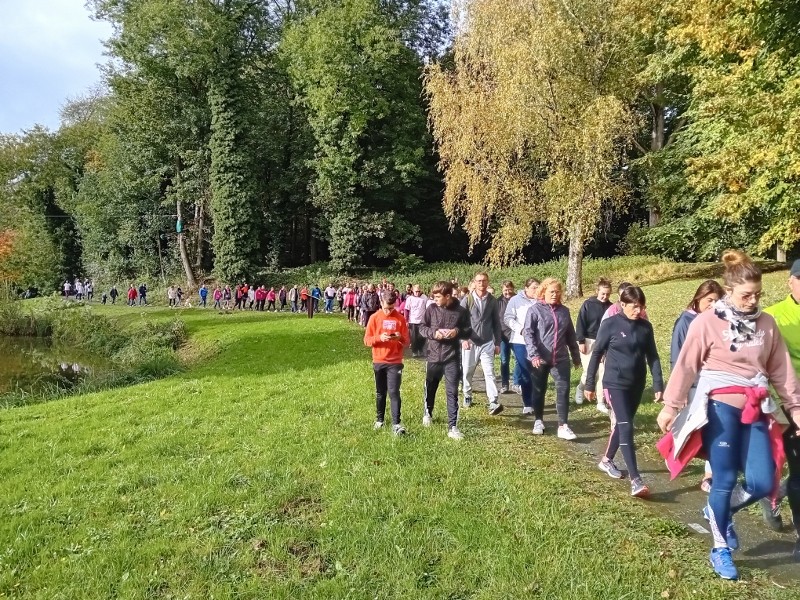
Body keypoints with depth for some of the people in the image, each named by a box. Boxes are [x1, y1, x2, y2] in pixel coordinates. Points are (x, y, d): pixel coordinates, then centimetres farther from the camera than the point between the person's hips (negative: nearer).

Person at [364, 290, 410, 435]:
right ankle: (379, 419, 29)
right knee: (380, 392, 13)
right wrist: (379, 338, -20)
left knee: (394, 392, -7)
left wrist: (400, 338, -20)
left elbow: (407, 341, 2)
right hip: (378, 361, 1)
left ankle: (396, 424, -6)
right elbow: (367, 340, -2)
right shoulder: (374, 318, -1)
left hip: (395, 362, -1)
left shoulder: (400, 318, -1)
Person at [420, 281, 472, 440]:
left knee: (452, 392, -1)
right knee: (430, 388, 18)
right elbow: (422, 327, 4)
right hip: (433, 355, 2)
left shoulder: (461, 311, -6)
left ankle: (452, 427, 4)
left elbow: (469, 332, 3)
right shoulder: (432, 308, -2)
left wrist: (458, 331, -18)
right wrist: (433, 333, -15)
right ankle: (427, 413, 43)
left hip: (452, 358, -2)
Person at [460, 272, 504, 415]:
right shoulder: (467, 299, -1)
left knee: (489, 373, -7)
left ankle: (494, 403, -12)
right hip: (470, 342, 0)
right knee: (467, 372, 10)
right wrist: (463, 339, -13)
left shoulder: (492, 300, 4)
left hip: (487, 343, 0)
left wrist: (497, 343, 6)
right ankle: (467, 396, 30)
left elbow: (496, 323, 8)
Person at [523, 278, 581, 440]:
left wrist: (576, 355, 18)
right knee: (539, 391, 10)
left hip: (561, 358, 3)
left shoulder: (564, 311, 10)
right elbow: (528, 333, -12)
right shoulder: (535, 310, -4)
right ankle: (538, 421, 28)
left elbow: (570, 335, 16)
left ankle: (563, 426, -1)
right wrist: (534, 355, -23)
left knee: (564, 390, -5)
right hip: (540, 359, -3)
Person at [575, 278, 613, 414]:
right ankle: (580, 388, 28)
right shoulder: (588, 305, -7)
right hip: (588, 342, -3)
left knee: (602, 372, -1)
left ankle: (601, 403, 6)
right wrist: (581, 341, -12)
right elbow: (580, 324, -8)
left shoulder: (610, 307, 3)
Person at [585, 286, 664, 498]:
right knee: (626, 427, -11)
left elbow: (652, 357, 6)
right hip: (615, 384, -5)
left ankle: (607, 460, 36)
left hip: (636, 385, 5)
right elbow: (596, 354, -6)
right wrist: (590, 384, -4)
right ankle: (635, 480, -12)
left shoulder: (645, 327, 2)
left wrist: (658, 385, -1)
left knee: (621, 424, 15)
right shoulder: (610, 324, -10)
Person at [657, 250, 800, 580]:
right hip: (720, 407, -4)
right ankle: (720, 549, 20)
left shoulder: (766, 323, 7)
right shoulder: (707, 322, -7)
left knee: (763, 482, -2)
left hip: (756, 410, 5)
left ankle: (719, 511, 30)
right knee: (725, 479, 0)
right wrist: (669, 407, -5)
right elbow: (685, 366, -6)